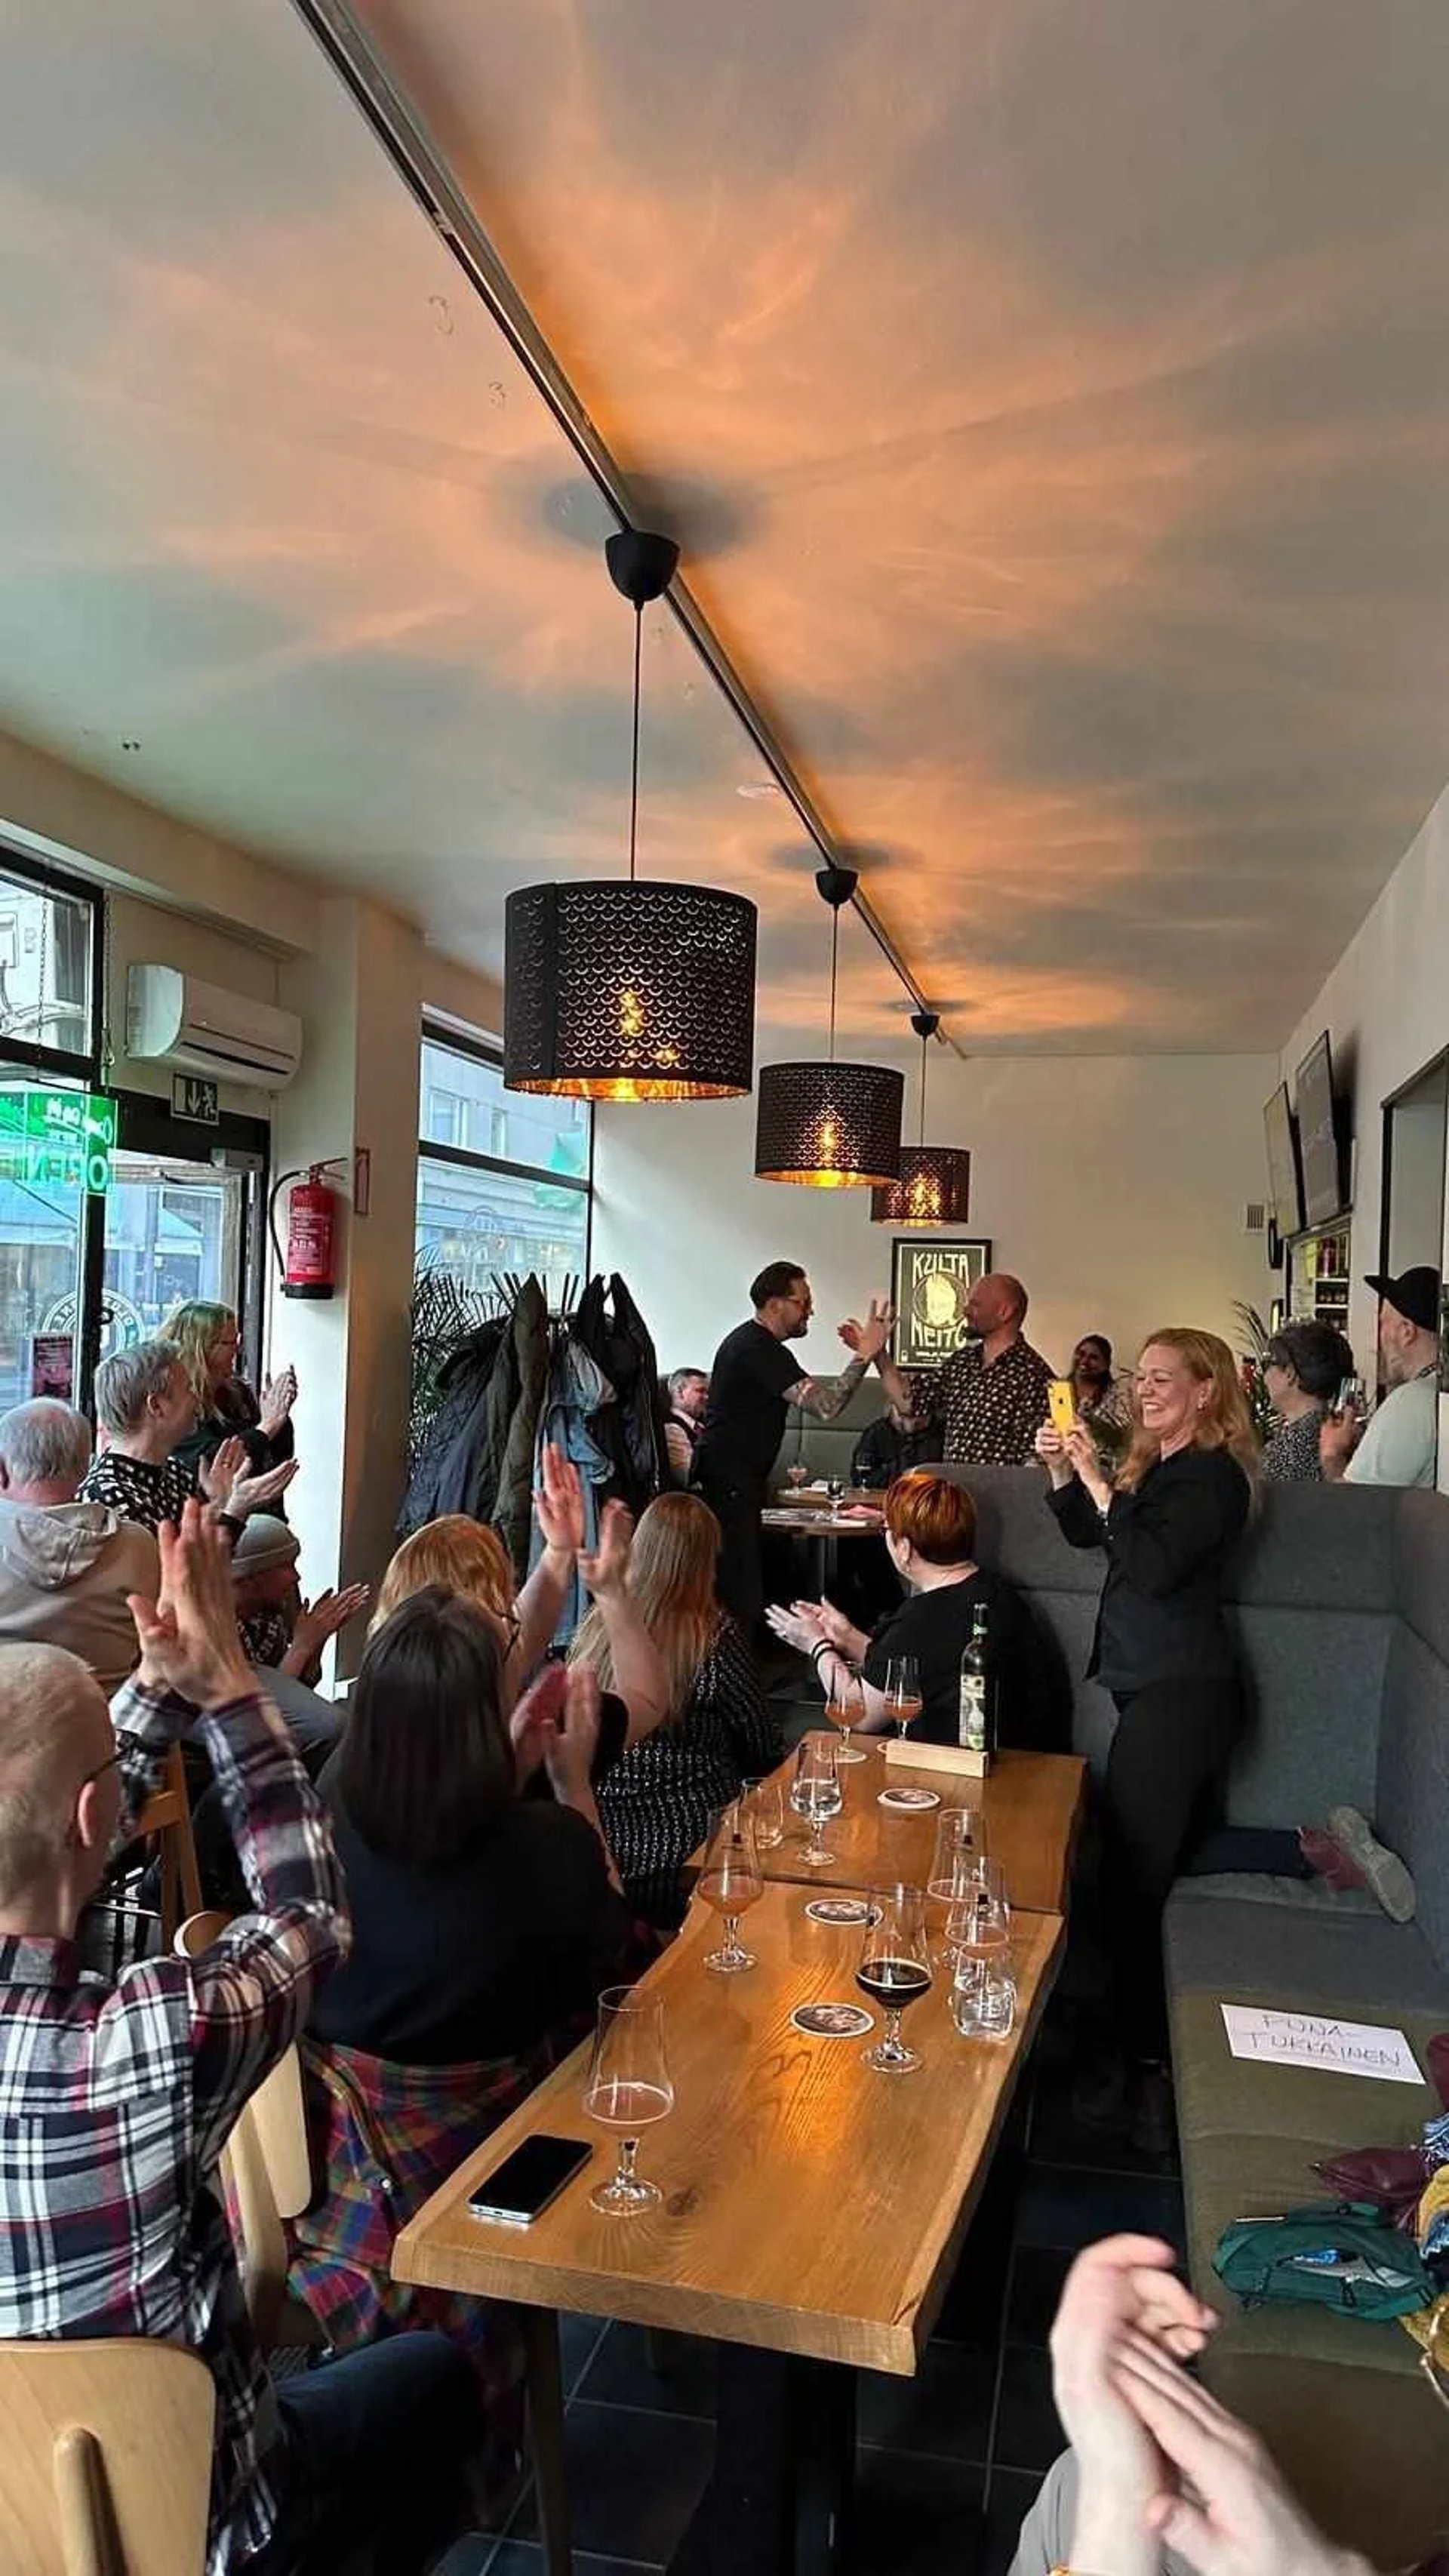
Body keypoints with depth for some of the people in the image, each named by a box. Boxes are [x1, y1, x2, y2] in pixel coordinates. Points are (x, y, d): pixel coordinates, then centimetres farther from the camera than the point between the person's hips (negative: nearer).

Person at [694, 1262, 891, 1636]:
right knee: (739, 1594, -11)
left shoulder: (749, 1340, 17)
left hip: (729, 1482, 11)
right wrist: (864, 1355, -22)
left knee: (731, 1589, 13)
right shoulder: (760, 1349, -18)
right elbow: (825, 1406, -25)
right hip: (729, 1487, -11)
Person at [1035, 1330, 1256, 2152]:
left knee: (1133, 1879, -7)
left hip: (1180, 1696, -10)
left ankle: (1148, 2062, 3)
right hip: (1157, 1686, 10)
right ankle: (1146, 2050, 22)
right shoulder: (1163, 1464, 15)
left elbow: (1155, 1568, -26)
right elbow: (1087, 1533, 21)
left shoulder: (1211, 1475, -14)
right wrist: (1062, 1471, 5)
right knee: (1147, 1871, 13)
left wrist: (1097, 1480, -23)